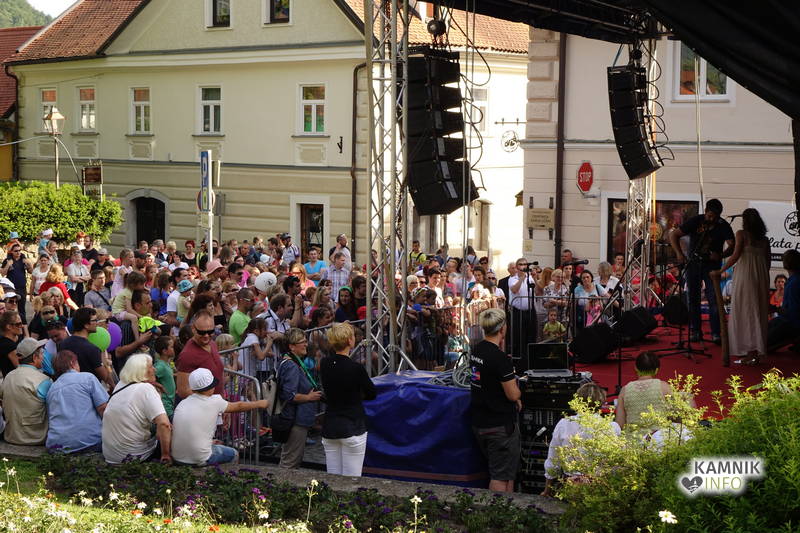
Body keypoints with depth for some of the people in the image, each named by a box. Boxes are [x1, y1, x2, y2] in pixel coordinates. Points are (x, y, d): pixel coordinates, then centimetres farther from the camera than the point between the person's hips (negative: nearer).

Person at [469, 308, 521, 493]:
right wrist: (518, 392, 2)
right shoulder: (500, 358, -21)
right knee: (501, 476, -1)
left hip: (479, 422, 9)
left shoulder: (476, 351, 5)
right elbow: (513, 395, -18)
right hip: (500, 424, -9)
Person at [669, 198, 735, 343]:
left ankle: (716, 333, -9)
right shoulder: (695, 221, -5)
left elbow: (732, 245, -15)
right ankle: (695, 331, 13)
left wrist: (721, 255, -35)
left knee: (714, 300, -9)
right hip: (693, 264, 1)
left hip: (712, 265, -1)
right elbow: (674, 235, -4)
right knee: (693, 299, 5)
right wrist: (679, 253, -16)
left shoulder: (723, 226, -6)